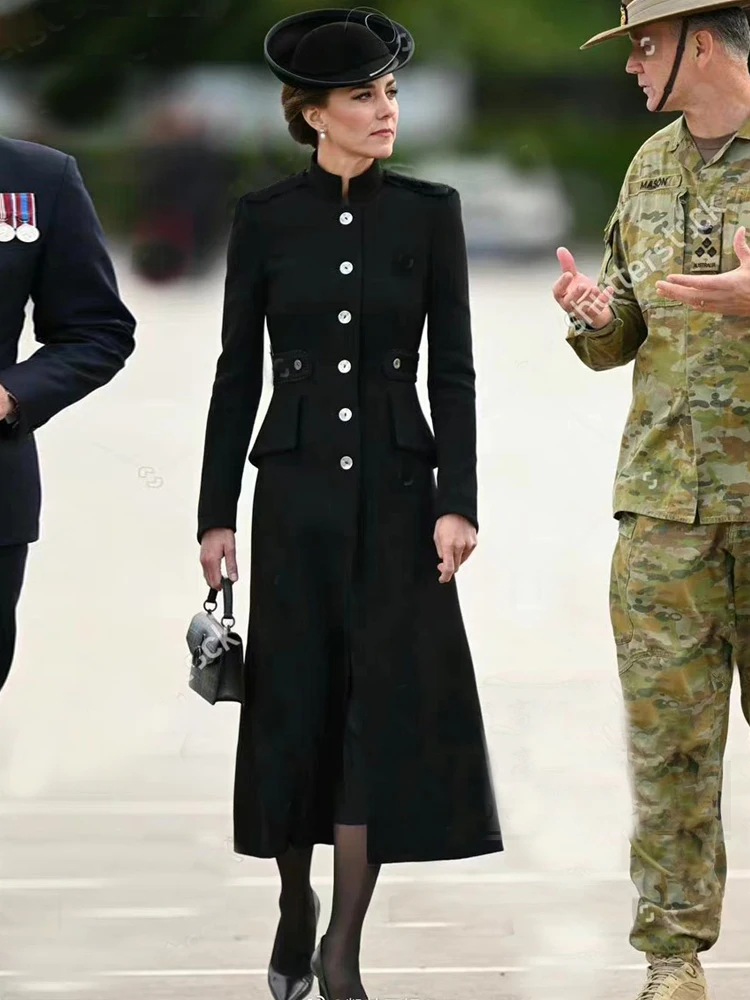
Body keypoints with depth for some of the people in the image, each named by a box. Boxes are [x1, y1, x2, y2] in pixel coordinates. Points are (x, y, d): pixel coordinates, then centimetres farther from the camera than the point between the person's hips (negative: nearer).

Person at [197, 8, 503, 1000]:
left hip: (397, 483, 0)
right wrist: (217, 512, 0)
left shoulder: (430, 211, 1)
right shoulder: (264, 217, 1)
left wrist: (456, 501, -8)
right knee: (296, 701, 4)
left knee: (390, 698, -7)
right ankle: (295, 908, 26)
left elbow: (453, 368, 0)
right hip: (295, 486, 0)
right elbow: (237, 372, 3)